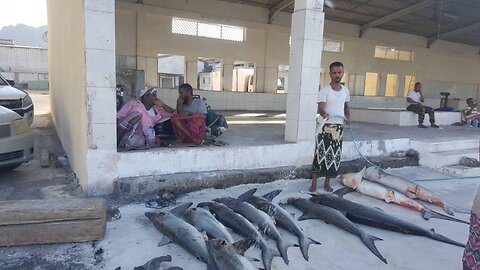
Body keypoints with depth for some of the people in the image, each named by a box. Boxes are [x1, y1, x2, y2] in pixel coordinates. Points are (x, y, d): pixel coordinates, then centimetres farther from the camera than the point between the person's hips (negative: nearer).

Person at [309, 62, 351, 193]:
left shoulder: (345, 90, 9)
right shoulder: (324, 91, -9)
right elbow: (320, 108, -19)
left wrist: (348, 116, 2)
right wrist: (324, 114, -42)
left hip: (339, 127, 5)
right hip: (325, 127, -5)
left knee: (334, 156, 8)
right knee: (321, 154, -5)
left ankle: (327, 182, 20)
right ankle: (314, 183, 6)